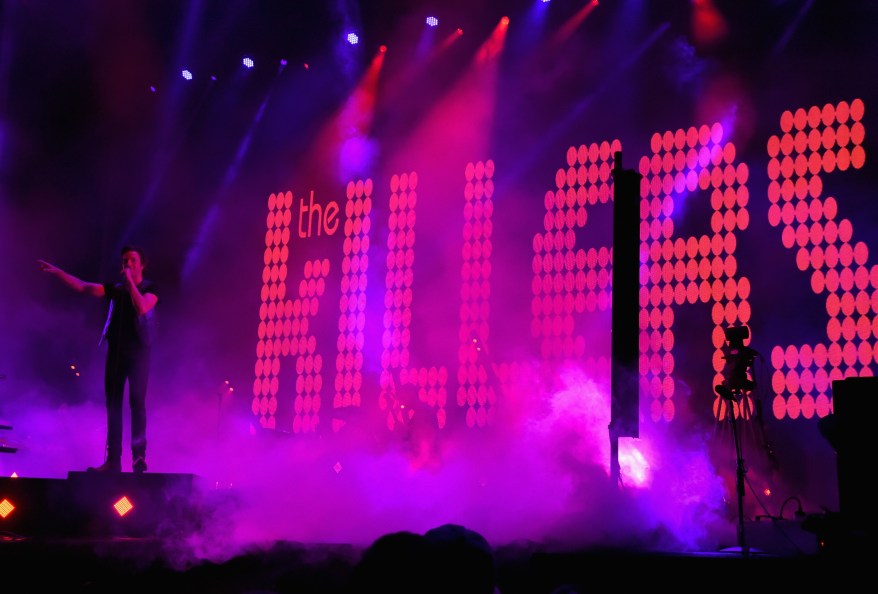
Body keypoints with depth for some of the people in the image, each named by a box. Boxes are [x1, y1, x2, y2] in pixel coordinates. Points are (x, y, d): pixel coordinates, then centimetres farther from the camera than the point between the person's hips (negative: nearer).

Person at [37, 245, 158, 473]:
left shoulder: (149, 288, 2)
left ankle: (139, 455, -11)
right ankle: (113, 459, 4)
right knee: (113, 404, 2)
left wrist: (130, 282, -13)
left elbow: (142, 308, -18)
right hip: (115, 350, 5)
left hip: (138, 351, -5)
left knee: (136, 401, -13)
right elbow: (83, 287, 8)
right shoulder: (115, 289, 14)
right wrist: (56, 271, -1)